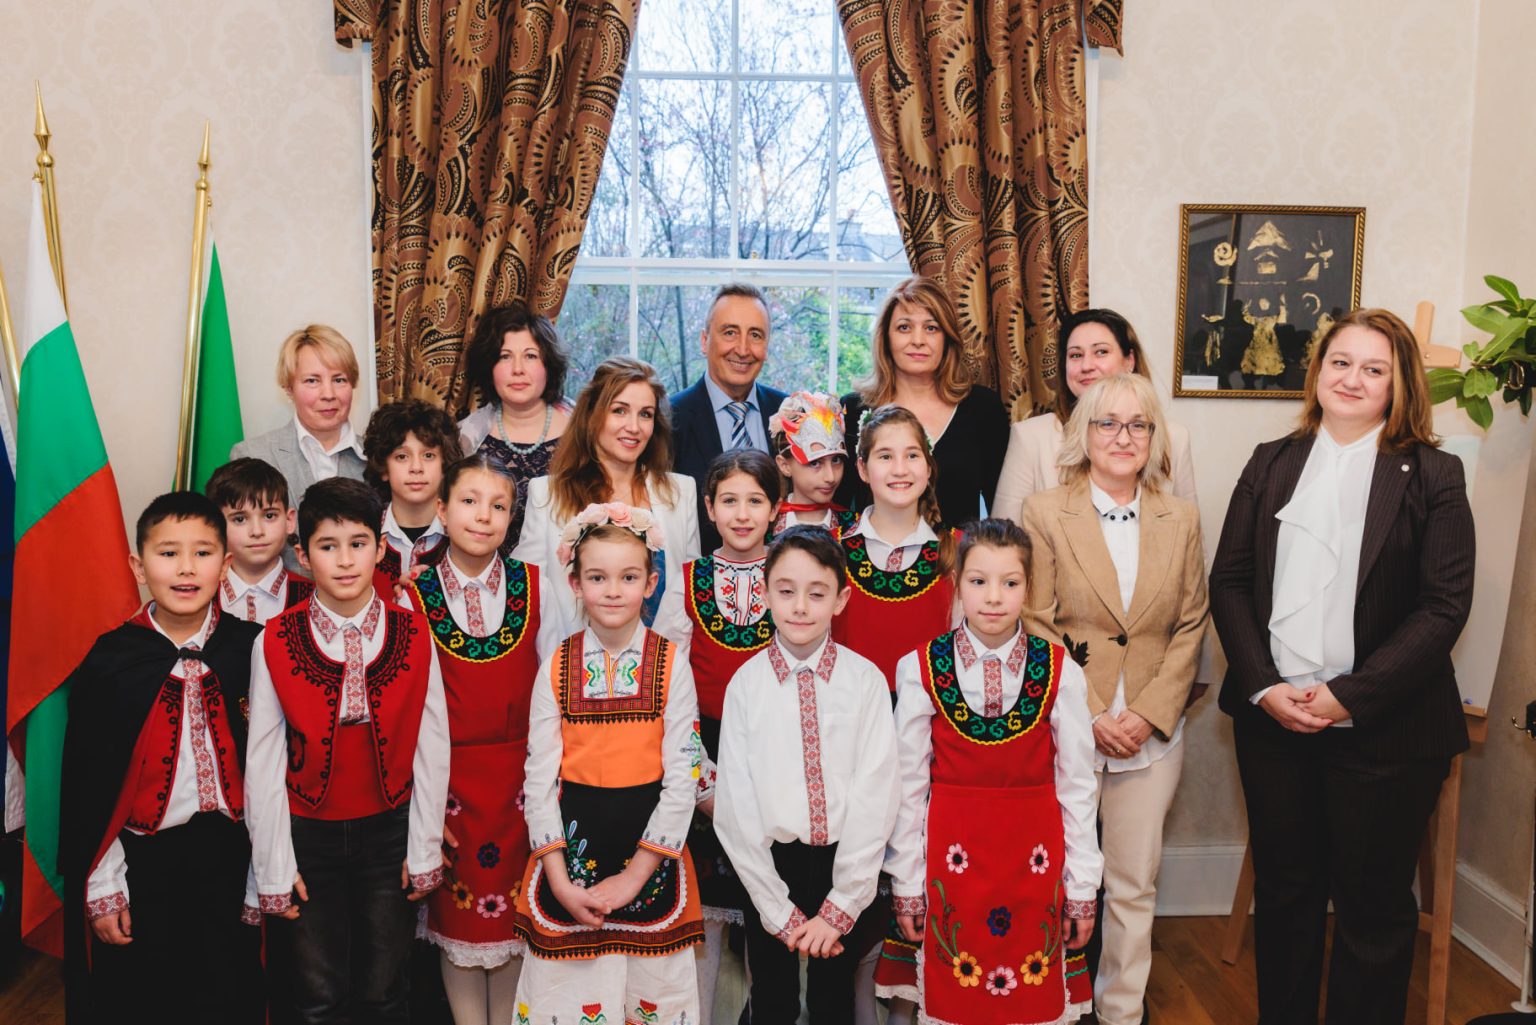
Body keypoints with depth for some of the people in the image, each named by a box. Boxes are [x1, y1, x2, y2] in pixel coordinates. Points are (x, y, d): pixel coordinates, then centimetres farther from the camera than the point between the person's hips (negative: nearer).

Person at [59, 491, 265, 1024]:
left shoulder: (249, 647, -6)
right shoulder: (110, 660, -9)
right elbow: (88, 783, -4)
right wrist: (103, 888, -4)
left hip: (227, 852, 1)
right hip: (143, 859, -1)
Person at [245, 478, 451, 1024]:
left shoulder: (412, 635, -6)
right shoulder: (275, 642, -8)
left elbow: (432, 748, -3)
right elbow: (263, 760, -5)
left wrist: (424, 850, -2)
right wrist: (273, 867, -3)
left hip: (388, 832, 1)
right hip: (307, 834, -1)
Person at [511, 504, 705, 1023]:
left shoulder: (672, 664, -4)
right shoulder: (557, 668, -1)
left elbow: (682, 778, -7)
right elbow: (540, 779, -1)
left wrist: (634, 876, -11)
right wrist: (560, 881, -8)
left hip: (650, 851, -1)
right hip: (571, 846, 1)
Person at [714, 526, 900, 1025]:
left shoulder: (865, 679, -8)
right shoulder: (746, 684, -7)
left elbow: (875, 797, -9)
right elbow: (736, 804, -6)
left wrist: (839, 908, -9)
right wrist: (781, 913, -7)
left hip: (847, 865, 0)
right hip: (770, 866, 0)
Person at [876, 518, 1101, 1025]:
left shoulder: (1060, 673, -5)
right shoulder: (920, 671, -6)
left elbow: (1077, 784, 0)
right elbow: (909, 785, -2)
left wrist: (1082, 885, 2)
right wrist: (905, 882, 1)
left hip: (1034, 859, 1)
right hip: (952, 854, 0)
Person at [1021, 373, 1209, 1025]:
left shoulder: (1181, 520, 6)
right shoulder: (1044, 513, -3)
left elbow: (1191, 625, 6)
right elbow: (1037, 626, -5)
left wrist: (1148, 712, -5)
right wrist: (1090, 717, -11)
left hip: (1151, 735, 2)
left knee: (1134, 886, 10)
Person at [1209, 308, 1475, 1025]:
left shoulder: (1432, 475, -2)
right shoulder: (1271, 463, 8)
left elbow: (1445, 607, -8)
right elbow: (1228, 581, 5)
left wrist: (1349, 696, -15)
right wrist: (1264, 686, -8)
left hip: (1384, 729, -3)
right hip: (1271, 717, 3)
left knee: (1374, 905, 9)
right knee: (1283, 890, 14)